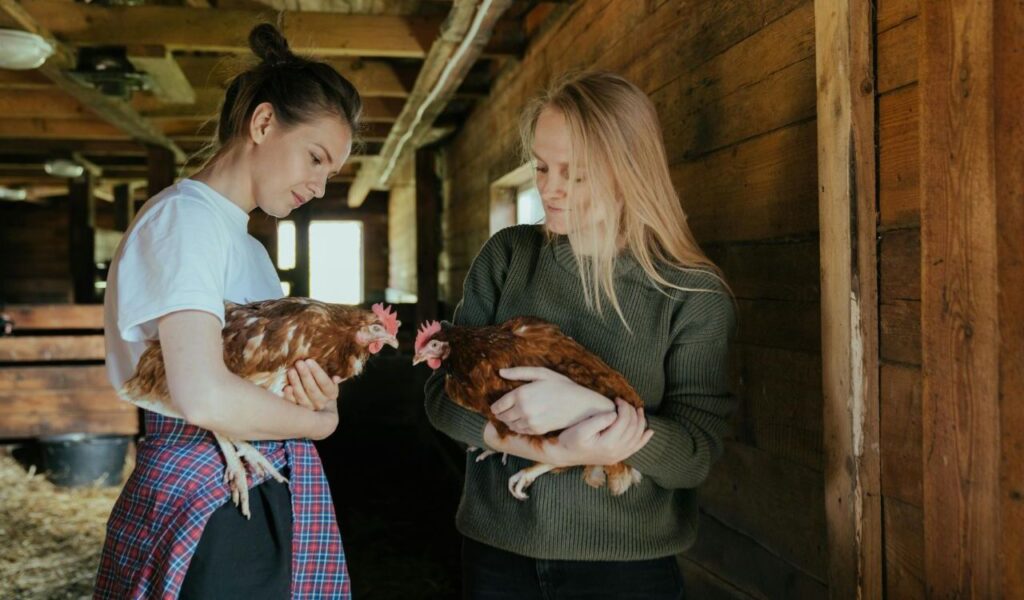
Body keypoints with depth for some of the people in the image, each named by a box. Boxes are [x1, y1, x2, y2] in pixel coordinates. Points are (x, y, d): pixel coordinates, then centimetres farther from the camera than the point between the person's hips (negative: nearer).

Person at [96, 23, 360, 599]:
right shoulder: (184, 217, -13)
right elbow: (205, 398, -26)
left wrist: (318, 391, -7)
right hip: (207, 511, -9)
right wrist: (323, 418, -11)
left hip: (268, 499, 9)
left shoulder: (250, 246, 17)